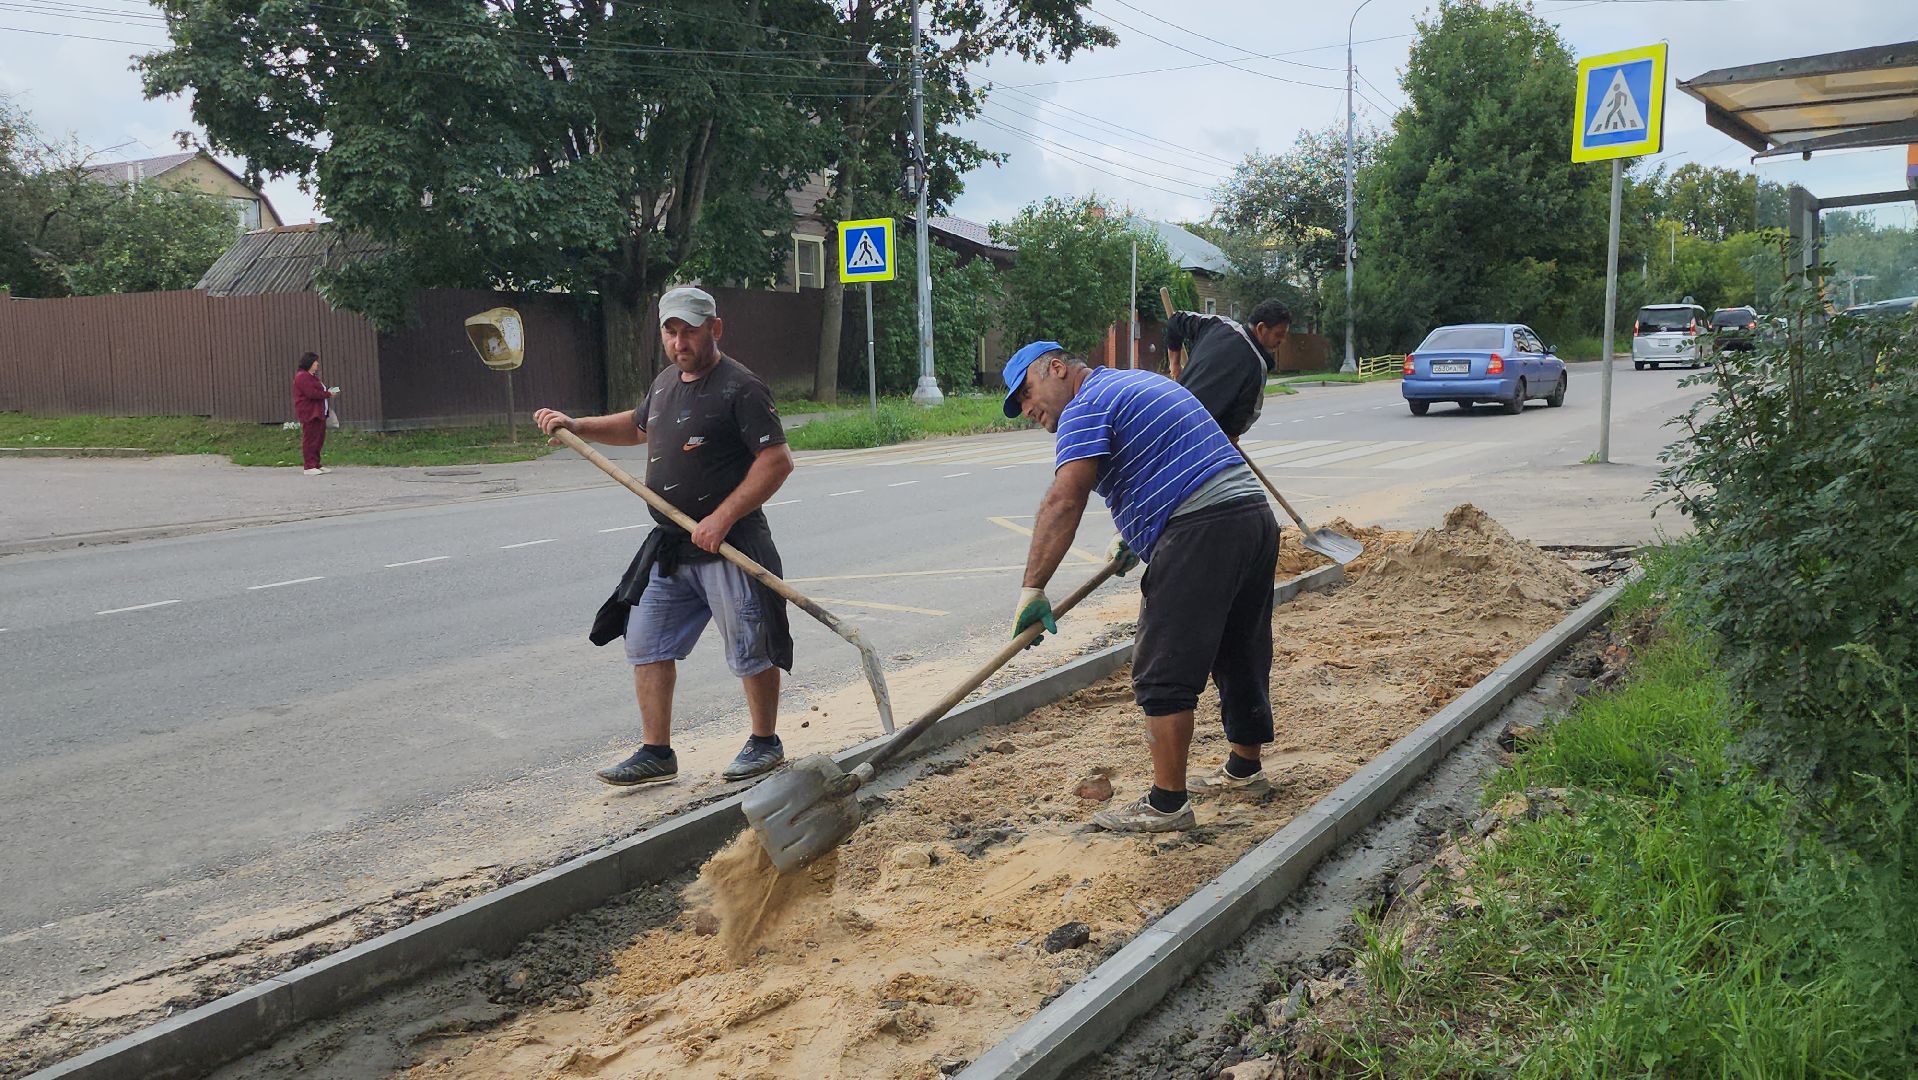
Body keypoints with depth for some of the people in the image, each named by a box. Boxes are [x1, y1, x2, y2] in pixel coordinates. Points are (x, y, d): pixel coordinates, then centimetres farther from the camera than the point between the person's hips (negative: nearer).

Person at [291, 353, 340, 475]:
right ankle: (309, 467, -7)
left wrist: (328, 391, 5)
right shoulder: (302, 377, -12)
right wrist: (328, 394, -13)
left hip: (318, 413, 10)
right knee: (310, 439, -8)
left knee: (319, 439, 10)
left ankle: (317, 465, 15)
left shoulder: (311, 376, 22)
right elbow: (311, 393, -21)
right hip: (309, 413, -10)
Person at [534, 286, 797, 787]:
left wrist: (723, 517, -24)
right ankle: (656, 752, 18)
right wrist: (575, 425, 22)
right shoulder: (666, 382, 13)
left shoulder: (740, 387, -13)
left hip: (729, 544, -8)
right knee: (646, 644, 9)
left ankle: (765, 743, 22)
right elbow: (637, 427, 33)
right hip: (669, 546, 8)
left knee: (751, 650, 4)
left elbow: (777, 461, -19)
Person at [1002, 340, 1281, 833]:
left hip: (1200, 532, -10)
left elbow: (1063, 502, -17)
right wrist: (1134, 535, 31)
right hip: (1257, 515, 10)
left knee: (1164, 675, -4)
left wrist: (1032, 590, -18)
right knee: (1242, 655, 20)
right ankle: (1245, 769, 35)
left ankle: (1167, 803, -1)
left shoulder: (1086, 408, -4)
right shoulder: (1138, 382, 26)